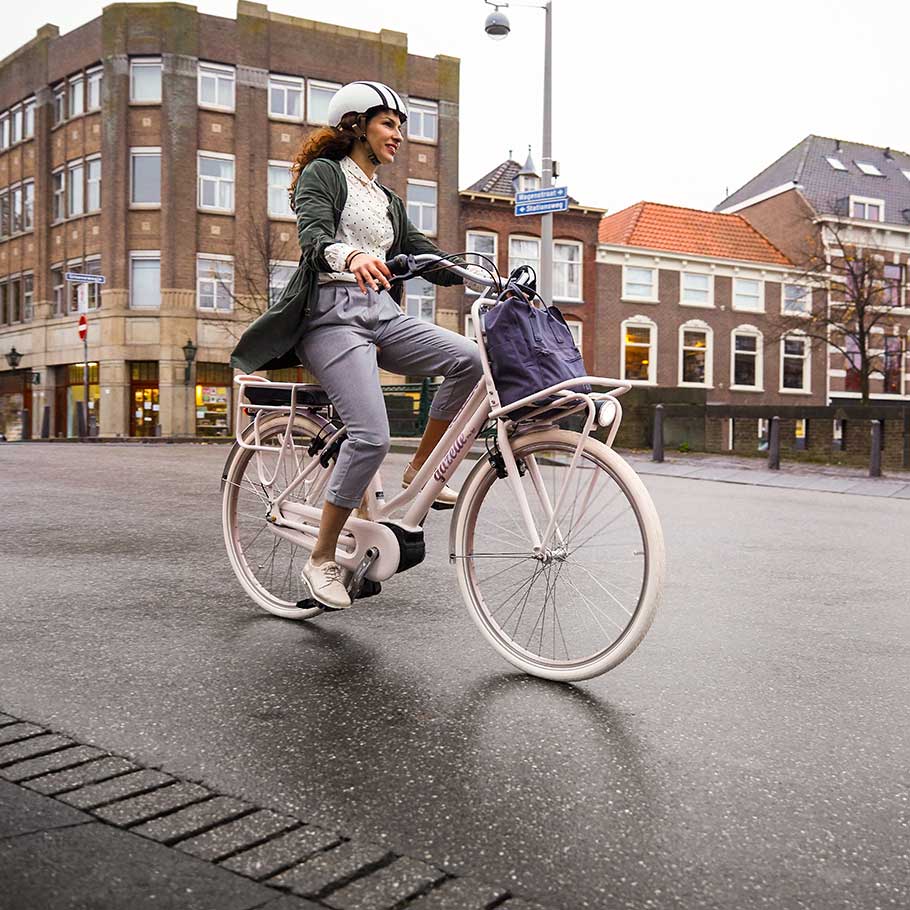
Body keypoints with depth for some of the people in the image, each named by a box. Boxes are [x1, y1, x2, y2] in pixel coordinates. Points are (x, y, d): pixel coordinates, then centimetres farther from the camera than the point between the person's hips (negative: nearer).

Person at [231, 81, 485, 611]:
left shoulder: (389, 202, 25)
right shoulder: (322, 173, 4)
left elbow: (428, 257, 17)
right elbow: (313, 234, -16)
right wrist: (351, 257, -39)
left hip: (382, 313, 7)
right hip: (333, 315, -7)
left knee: (468, 358, -19)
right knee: (372, 436, -23)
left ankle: (420, 471, -2)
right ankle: (322, 559, -8)